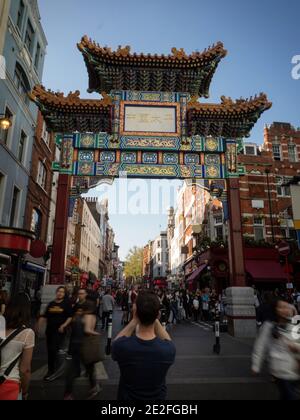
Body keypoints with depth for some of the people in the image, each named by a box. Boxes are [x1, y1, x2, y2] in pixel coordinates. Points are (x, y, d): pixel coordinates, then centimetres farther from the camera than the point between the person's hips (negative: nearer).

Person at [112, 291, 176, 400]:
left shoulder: (122, 346, -32)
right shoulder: (169, 349, -30)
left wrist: (134, 320, -12)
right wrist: (155, 319, -10)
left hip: (127, 397, 0)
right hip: (158, 398, 1)